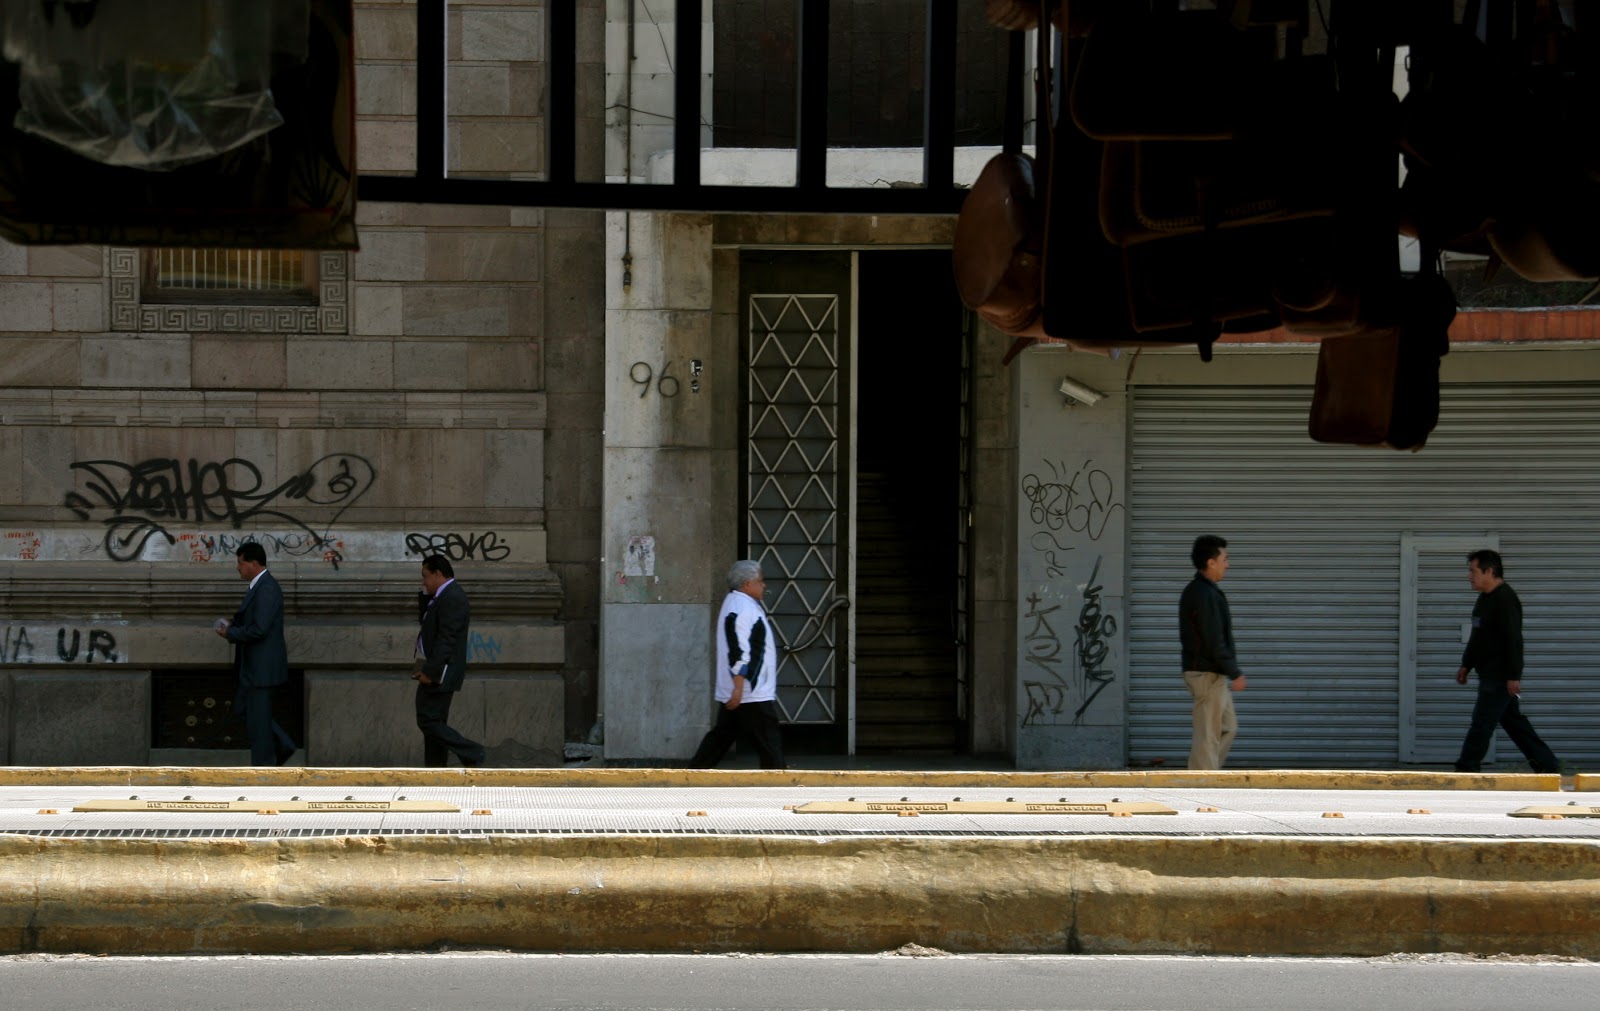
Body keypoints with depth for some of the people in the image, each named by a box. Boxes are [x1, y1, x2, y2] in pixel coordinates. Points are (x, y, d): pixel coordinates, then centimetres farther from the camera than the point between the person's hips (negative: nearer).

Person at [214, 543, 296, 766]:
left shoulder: (267, 589, -21)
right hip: (254, 665, 11)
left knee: (258, 718, -1)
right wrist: (234, 622, 6)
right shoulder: (259, 585, 11)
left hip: (262, 667, -11)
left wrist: (231, 634, -14)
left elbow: (259, 629, -26)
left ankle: (262, 768, 8)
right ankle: (281, 745, 23)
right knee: (242, 707, 18)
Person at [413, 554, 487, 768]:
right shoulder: (444, 596, 16)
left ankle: (473, 754, -7)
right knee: (433, 722, 11)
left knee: (429, 721, -10)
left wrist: (430, 671, -23)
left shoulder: (452, 598, -17)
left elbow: (446, 638, -23)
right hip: (434, 672, 11)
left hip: (441, 674, -11)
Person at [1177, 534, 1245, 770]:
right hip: (1208, 674, -10)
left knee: (1228, 727, 17)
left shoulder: (1193, 591, 14)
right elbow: (1214, 642, -22)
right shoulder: (1206, 595, -19)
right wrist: (1235, 673, -16)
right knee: (1208, 735, -6)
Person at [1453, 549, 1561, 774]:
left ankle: (1466, 768, -6)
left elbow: (1513, 640, -22)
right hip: (1489, 673, 11)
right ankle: (1547, 765, 17)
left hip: (1500, 676, -11)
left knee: (1482, 722, -8)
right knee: (1514, 722, 13)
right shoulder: (1485, 598, 15)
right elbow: (1476, 637, 25)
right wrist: (1466, 665, 23)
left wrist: (1513, 676, -24)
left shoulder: (1505, 600, -17)